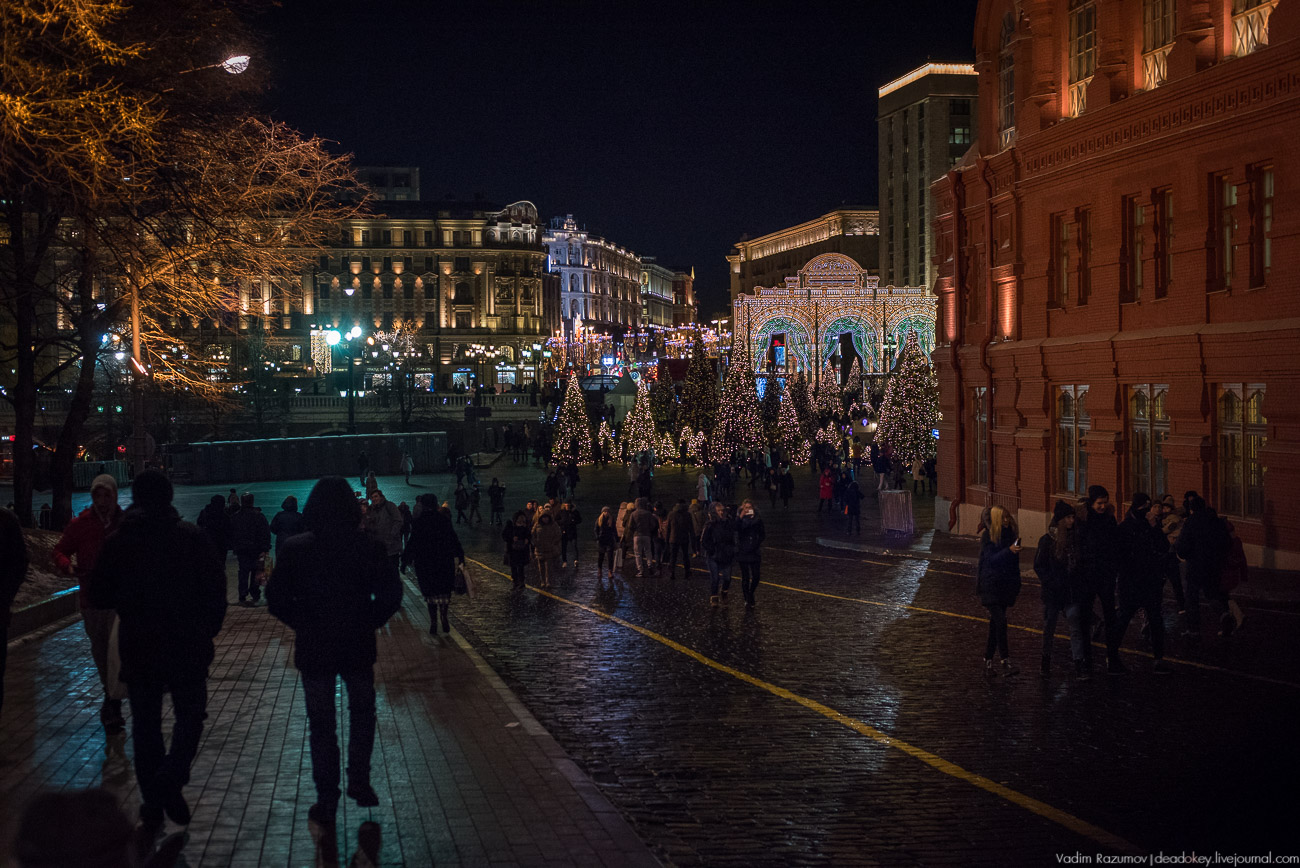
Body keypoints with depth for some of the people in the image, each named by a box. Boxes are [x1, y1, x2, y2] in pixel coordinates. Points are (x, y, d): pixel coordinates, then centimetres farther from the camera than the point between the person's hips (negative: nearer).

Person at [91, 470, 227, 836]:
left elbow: (99, 597, 3)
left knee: (145, 725, 12)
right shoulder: (192, 537, -7)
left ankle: (153, 808, 14)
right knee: (190, 715, 10)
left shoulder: (117, 542, -3)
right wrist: (208, 631, 6)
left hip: (138, 650, 2)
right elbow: (216, 590, -8)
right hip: (186, 647, -2)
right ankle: (171, 779, -15)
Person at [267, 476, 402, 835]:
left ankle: (326, 806, 12)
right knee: (362, 714, 23)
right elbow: (390, 593, -11)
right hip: (357, 647, 0)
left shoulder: (295, 549, -9)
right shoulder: (368, 547, -10)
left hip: (313, 648, 0)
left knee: (321, 725, 9)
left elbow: (276, 597, -8)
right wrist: (368, 622, 2)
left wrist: (302, 624, 5)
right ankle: (359, 783, 20)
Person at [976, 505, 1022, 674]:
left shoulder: (1011, 534, 9)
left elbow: (1015, 563, 16)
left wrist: (1017, 585, 16)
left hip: (1005, 585, 6)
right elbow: (991, 559, -18)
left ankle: (988, 659, 17)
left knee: (995, 623, 9)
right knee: (1000, 621, -16)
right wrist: (1008, 551, -32)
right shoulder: (987, 536, -8)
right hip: (990, 585, -6)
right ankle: (1006, 662, -18)